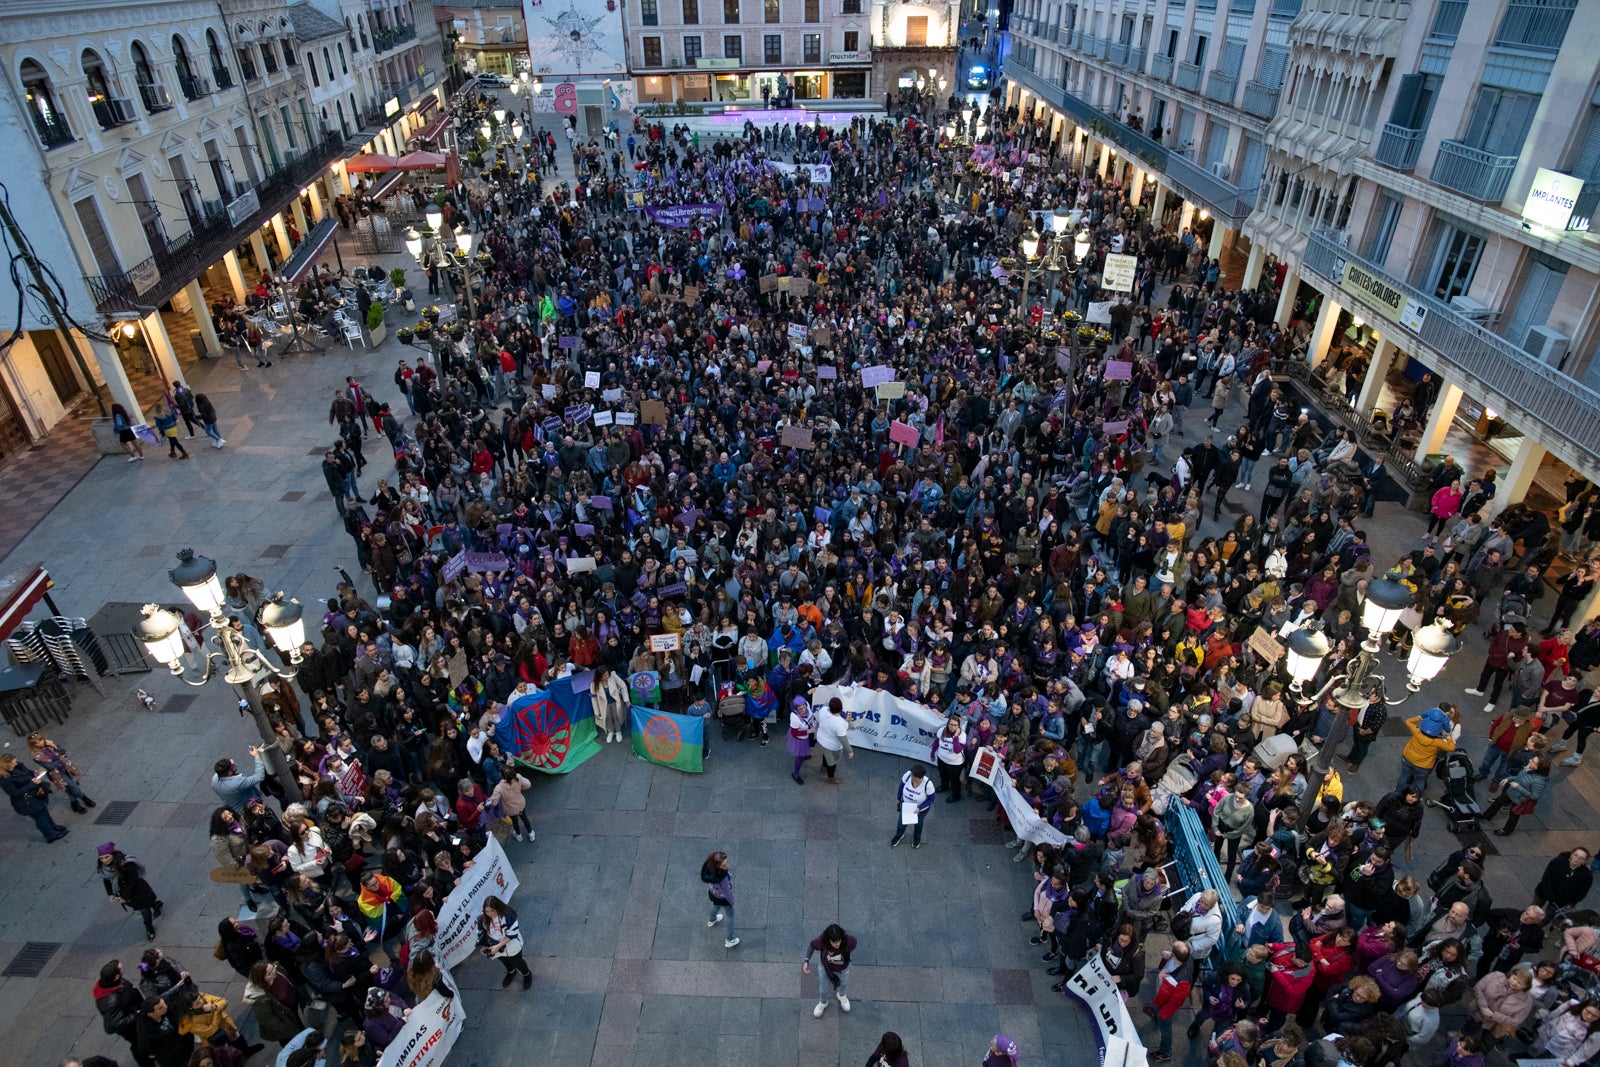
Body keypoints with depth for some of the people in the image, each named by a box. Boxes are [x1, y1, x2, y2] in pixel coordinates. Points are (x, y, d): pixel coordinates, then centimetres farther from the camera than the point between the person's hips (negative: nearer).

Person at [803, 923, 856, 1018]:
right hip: (826, 967, 0)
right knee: (823, 988, 27)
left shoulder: (849, 941, -40)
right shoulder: (821, 941, -39)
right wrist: (806, 960, -30)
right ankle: (823, 1003, 62)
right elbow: (812, 945, -18)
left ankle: (841, 995, 69)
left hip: (843, 968, 0)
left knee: (843, 983, 33)